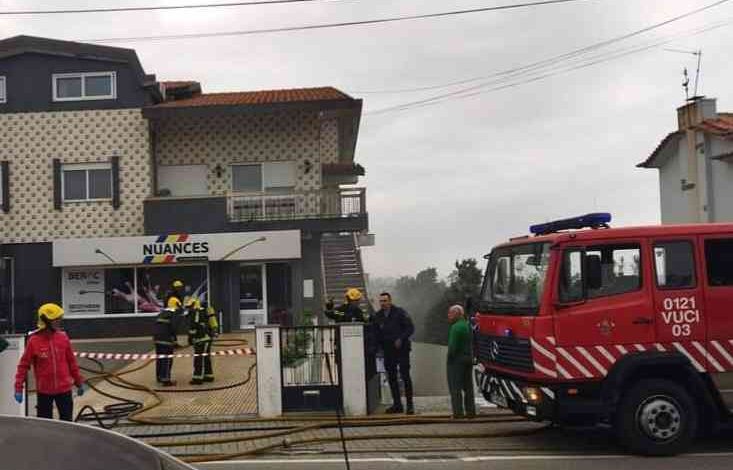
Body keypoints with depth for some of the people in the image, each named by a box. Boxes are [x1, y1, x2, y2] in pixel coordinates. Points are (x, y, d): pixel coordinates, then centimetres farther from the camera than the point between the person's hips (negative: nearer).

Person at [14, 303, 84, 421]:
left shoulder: (63, 337, -2)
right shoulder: (34, 341, -10)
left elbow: (72, 361, 6)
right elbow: (24, 365, -6)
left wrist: (79, 382, 11)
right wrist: (18, 388, -9)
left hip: (64, 388, 2)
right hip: (44, 390, -2)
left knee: (67, 420, 7)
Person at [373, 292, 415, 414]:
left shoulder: (399, 312, -6)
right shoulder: (377, 316, 7)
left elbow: (410, 328, -6)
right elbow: (377, 333, 16)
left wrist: (401, 339, -16)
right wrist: (379, 345, 3)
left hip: (402, 349, -5)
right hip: (388, 351, 5)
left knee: (405, 376, -6)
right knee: (391, 378, 7)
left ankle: (409, 405, 0)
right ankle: (397, 405, 16)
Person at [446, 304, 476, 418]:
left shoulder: (456, 327, -16)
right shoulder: (467, 325, 11)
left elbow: (452, 346, -20)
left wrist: (450, 357, -8)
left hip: (456, 359, -8)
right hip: (468, 358, 8)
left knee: (455, 387, -3)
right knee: (468, 387, 12)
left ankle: (458, 412, -5)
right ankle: (470, 410, 14)